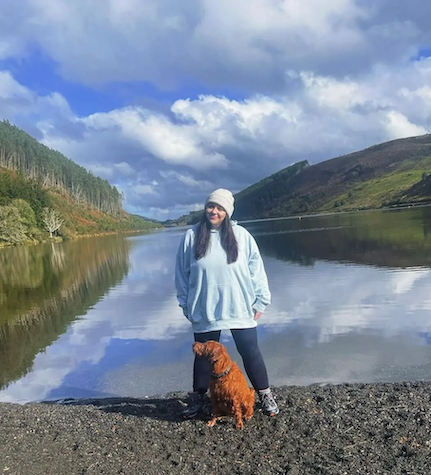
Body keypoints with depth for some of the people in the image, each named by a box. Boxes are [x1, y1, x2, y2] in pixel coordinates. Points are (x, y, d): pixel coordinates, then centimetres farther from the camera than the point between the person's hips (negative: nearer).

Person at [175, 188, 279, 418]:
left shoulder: (241, 235, -3)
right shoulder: (191, 236, -2)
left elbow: (256, 269, 0)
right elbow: (182, 274, 4)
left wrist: (260, 300, -1)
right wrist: (186, 305, 5)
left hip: (240, 309, 0)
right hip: (204, 311, 1)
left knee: (250, 352, 9)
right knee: (203, 355, 14)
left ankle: (265, 395, 27)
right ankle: (197, 397, 34)